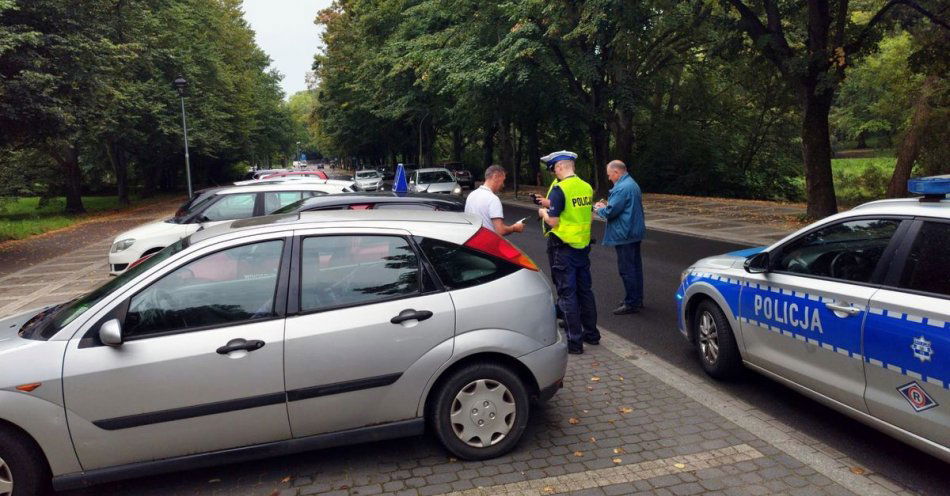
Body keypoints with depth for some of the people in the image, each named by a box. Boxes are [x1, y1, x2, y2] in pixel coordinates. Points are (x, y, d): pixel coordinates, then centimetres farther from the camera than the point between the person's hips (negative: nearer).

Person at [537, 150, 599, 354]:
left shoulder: (559, 189, -17)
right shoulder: (587, 187, 6)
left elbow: (553, 221, -20)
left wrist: (543, 212, 3)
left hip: (564, 248, -7)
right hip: (583, 245, 7)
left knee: (567, 293, 0)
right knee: (585, 290, 18)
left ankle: (574, 341, 4)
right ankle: (591, 333, 28)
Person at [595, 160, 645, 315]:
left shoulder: (622, 188, -20)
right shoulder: (633, 184, 14)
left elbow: (610, 212, -22)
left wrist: (599, 209, -2)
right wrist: (606, 205, 13)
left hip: (624, 235, -11)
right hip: (635, 232, 11)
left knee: (627, 269, -4)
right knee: (635, 266, 16)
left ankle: (631, 303, 2)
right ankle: (637, 299, 26)